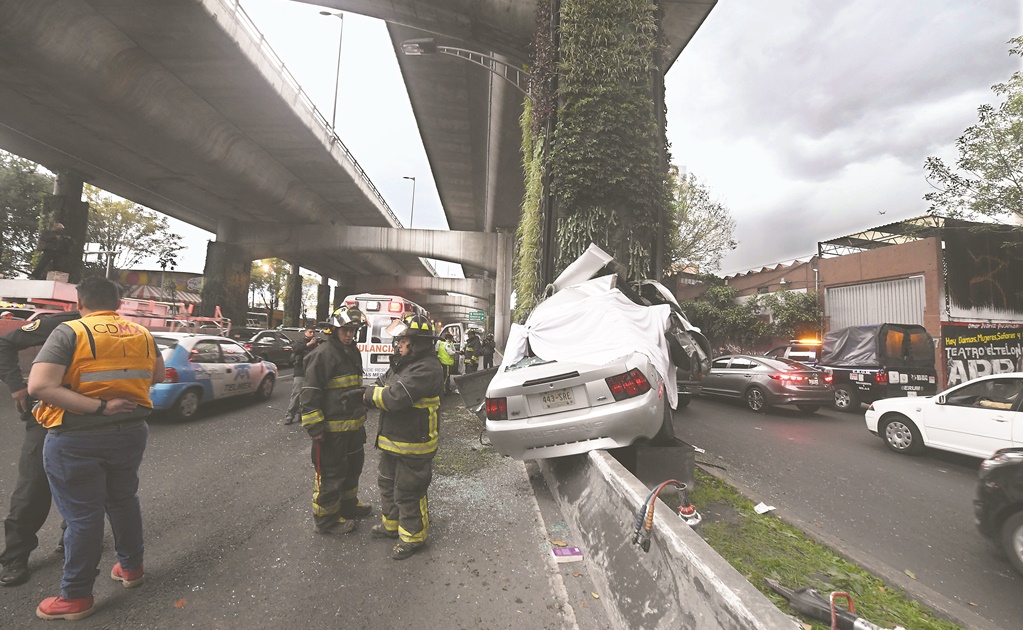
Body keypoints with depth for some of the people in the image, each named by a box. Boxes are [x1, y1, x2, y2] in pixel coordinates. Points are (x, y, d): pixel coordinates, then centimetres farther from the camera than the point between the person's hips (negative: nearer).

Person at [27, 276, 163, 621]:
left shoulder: (69, 333, -13)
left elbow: (38, 386, -24)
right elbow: (157, 376, 14)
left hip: (77, 440, -4)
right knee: (123, 501, 21)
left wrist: (99, 407, -22)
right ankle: (131, 567, 36)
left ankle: (76, 597, 21)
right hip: (130, 432, 5)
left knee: (82, 515, 7)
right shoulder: (142, 334, 2)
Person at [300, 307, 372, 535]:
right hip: (332, 429, -9)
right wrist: (314, 426, -21)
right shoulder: (323, 354, -18)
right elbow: (310, 392, -20)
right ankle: (326, 519, 21)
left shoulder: (353, 352, 11)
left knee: (353, 466, 22)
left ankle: (348, 505, 42)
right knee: (331, 474, 4)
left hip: (353, 425, 9)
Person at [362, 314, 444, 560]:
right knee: (388, 484, 25)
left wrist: (370, 393, -14)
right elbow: (382, 385, 10)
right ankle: (391, 524, 46)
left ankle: (413, 537, 25)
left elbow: (396, 397, -30)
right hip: (393, 439, 10)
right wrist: (374, 392, -12)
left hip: (413, 445, -10)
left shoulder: (427, 369, -25)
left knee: (408, 493, 5)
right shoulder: (403, 363, 10)